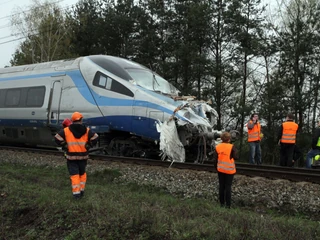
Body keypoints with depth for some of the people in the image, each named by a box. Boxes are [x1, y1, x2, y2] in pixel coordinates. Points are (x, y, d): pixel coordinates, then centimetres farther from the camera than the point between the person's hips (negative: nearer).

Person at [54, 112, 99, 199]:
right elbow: (95, 138, -12)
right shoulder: (86, 130, -2)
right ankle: (82, 190, 23)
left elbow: (57, 138, -7)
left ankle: (76, 193, -1)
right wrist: (87, 146, -3)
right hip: (83, 156, 1)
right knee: (82, 173, 19)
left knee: (74, 175, 3)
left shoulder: (66, 130, -2)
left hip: (71, 156, -1)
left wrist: (65, 145, 1)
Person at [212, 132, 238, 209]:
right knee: (228, 186, 5)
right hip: (229, 170, -3)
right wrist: (235, 151, 2)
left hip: (220, 170, 3)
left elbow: (215, 159, -3)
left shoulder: (217, 147, -4)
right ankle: (228, 204, 8)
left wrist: (216, 167, 12)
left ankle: (222, 202, 21)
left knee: (221, 186, 14)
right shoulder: (231, 147, -16)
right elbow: (236, 157, -18)